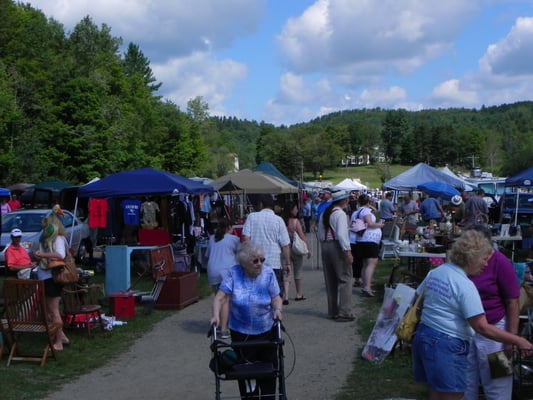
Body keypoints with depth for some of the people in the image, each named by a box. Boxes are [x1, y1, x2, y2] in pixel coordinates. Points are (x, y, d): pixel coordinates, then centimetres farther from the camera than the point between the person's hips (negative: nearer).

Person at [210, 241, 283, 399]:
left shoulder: (268, 273, -7)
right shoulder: (233, 273, -11)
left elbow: (276, 298, -3)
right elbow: (220, 297, -15)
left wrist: (277, 309, -24)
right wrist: (216, 315, -30)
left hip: (266, 331, 1)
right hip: (241, 333, -1)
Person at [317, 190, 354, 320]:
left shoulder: (324, 214, 13)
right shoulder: (340, 213, -12)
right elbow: (341, 234, -20)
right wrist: (348, 251, -20)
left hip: (325, 246, 8)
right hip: (337, 246, -8)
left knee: (330, 281, 14)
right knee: (345, 280, -2)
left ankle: (332, 311, 20)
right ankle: (344, 312, -5)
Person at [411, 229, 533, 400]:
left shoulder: (435, 272, 7)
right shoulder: (465, 286, -18)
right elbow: (482, 327, -20)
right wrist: (518, 341, -15)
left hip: (422, 336, 9)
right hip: (446, 346, -9)